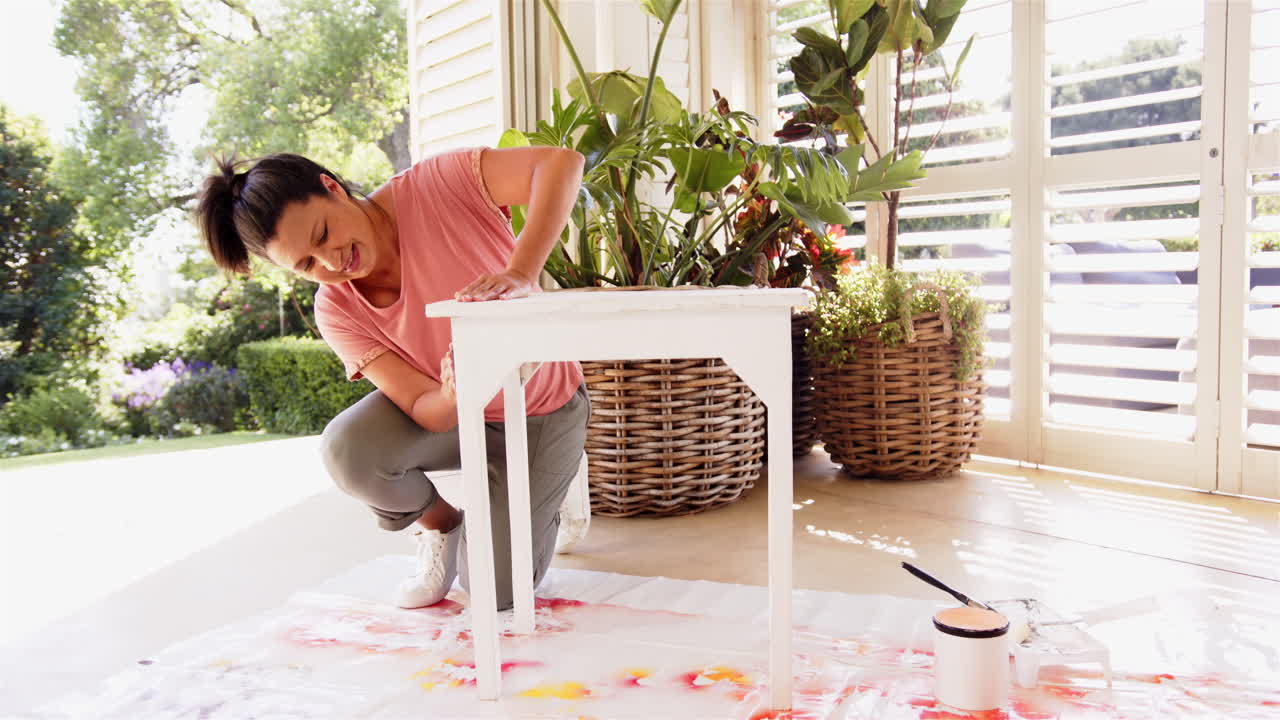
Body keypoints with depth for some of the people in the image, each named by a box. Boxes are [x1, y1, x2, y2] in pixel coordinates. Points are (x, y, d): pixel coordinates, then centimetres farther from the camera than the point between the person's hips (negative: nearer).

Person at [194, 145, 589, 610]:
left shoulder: (436, 186, -25)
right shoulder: (337, 311, -16)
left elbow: (562, 161, -36)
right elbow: (426, 412, -22)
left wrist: (520, 273, -48)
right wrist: (453, 397, -47)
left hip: (541, 411, -3)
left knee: (495, 589, -8)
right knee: (347, 449, -28)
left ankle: (548, 488, 25)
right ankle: (438, 524, 5)